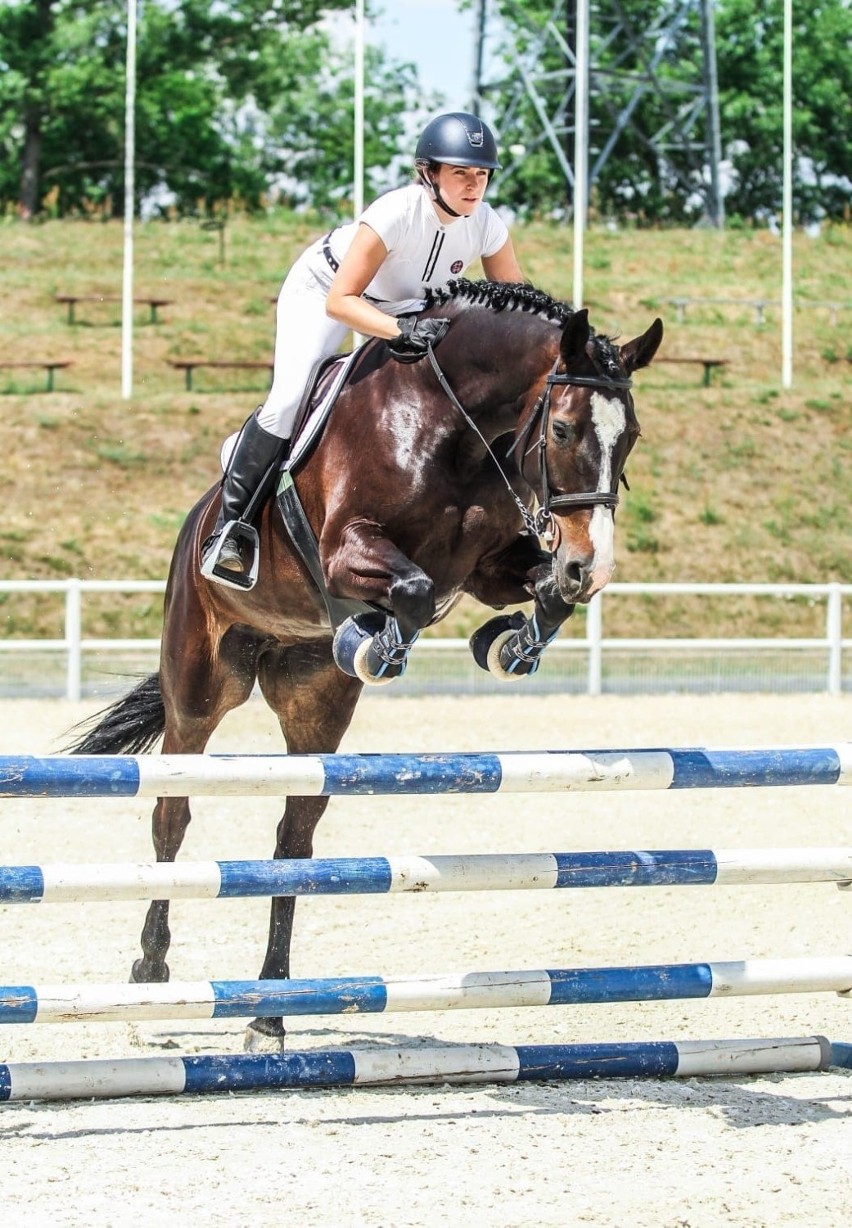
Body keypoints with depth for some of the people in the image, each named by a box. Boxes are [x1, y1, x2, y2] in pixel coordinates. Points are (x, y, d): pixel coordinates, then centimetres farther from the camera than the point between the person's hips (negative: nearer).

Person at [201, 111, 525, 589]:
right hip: (323, 288, -6)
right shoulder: (397, 213, -39)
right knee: (289, 399, -22)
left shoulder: (487, 226, -24)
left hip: (408, 306, 6)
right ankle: (231, 523, -12)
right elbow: (339, 301, -41)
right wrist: (403, 330, -55)